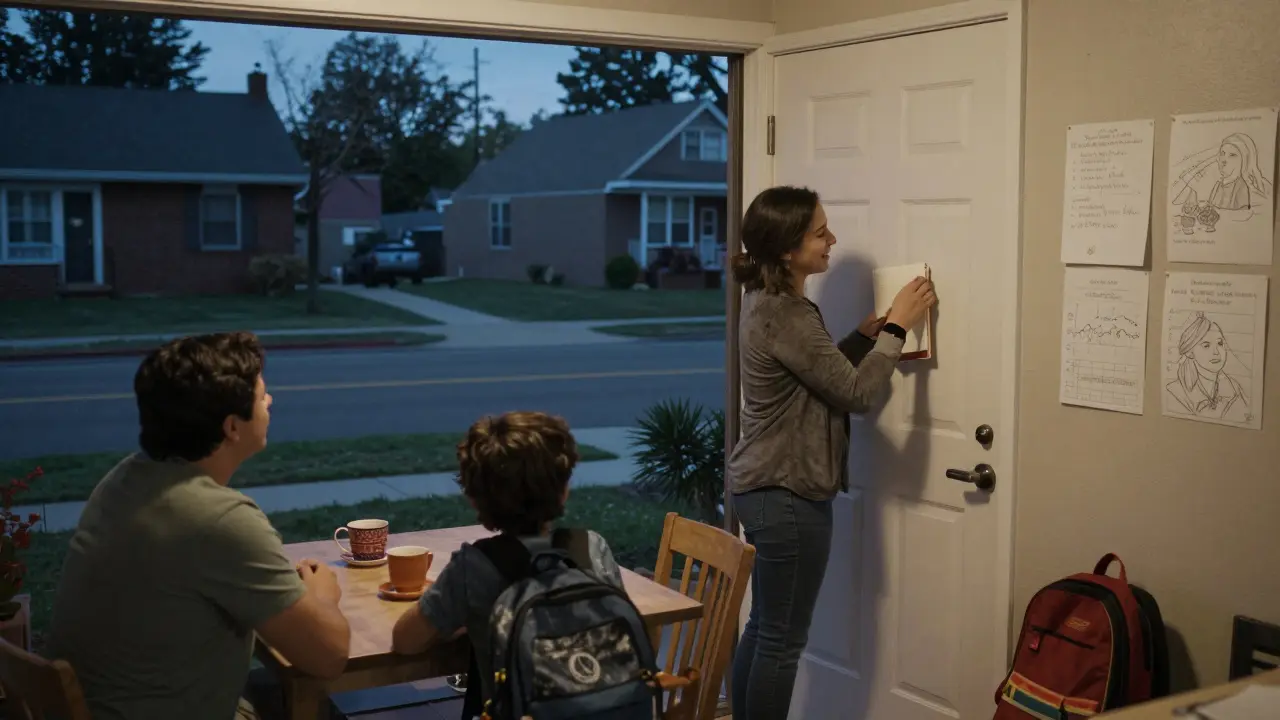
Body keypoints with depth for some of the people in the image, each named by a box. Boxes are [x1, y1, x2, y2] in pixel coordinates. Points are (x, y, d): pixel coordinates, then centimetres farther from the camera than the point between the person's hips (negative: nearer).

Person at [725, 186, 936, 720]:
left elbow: (821, 374, 19)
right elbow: (855, 393, -19)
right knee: (782, 640, 3)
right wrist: (897, 326, -10)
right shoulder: (784, 316, -23)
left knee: (762, 628, 18)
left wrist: (865, 335, 8)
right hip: (787, 495, -10)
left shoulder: (769, 301, 9)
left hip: (764, 488, 10)